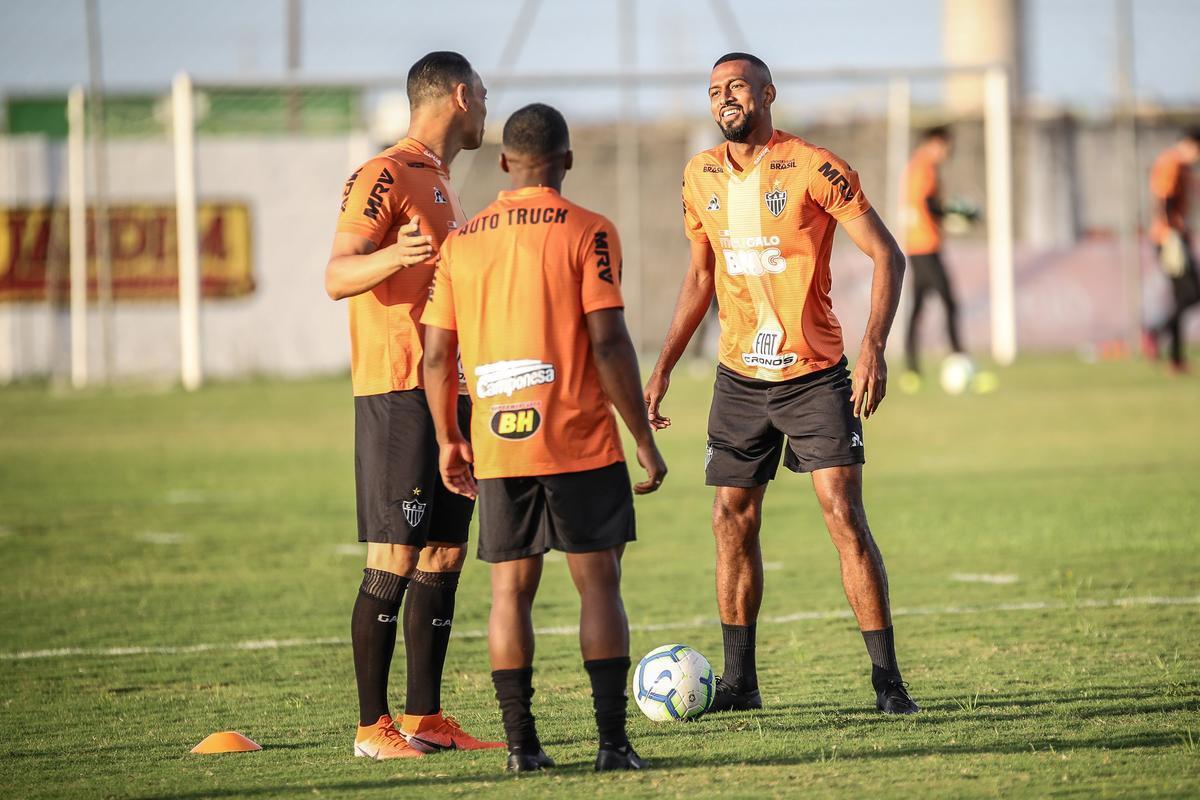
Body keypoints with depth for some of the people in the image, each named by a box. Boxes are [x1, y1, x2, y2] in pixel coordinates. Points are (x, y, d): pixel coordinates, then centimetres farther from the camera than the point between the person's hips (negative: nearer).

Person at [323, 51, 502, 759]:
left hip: (452, 395, 9)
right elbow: (337, 277, -17)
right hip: (399, 392, -9)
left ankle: (424, 718, 12)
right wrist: (392, 255, -36)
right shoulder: (386, 175, -8)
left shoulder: (440, 184, 21)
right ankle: (373, 727, -9)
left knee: (444, 556, 8)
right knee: (394, 561, -10)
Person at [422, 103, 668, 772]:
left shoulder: (462, 242, 7)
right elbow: (609, 344, -12)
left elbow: (437, 355, 7)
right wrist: (645, 439, -5)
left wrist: (449, 440, 20)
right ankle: (613, 740, -4)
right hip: (580, 442, -3)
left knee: (511, 588, 8)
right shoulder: (587, 232, -6)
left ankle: (521, 742, 4)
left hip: (497, 448, 3)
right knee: (599, 583, 2)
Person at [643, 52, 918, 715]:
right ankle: (739, 681, 16)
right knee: (732, 522, 6)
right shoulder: (701, 177, 6)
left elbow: (886, 255, -10)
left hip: (815, 376, -5)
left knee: (844, 516, -12)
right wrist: (663, 367, 14)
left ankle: (887, 678, -8)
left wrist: (873, 347, -21)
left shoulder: (814, 169, -11)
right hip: (739, 379, 5)